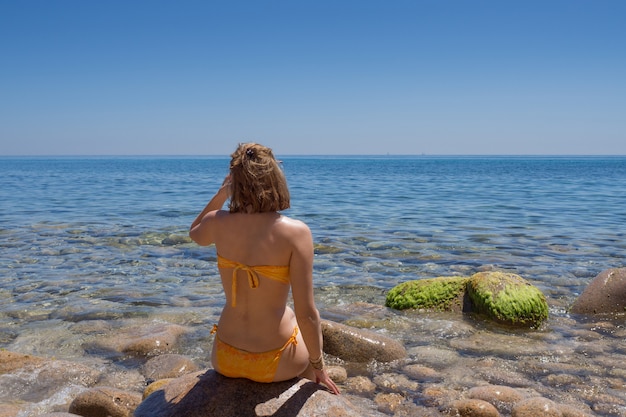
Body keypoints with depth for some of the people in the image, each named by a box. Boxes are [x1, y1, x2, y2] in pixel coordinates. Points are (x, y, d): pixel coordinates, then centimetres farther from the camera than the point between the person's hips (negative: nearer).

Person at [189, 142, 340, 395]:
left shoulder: (218, 223, -10)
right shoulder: (296, 232, -20)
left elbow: (195, 234, 18)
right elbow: (306, 315, -18)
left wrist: (220, 195, 5)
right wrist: (318, 365, -3)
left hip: (224, 360, 3)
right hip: (274, 364, -3)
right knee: (311, 336, 33)